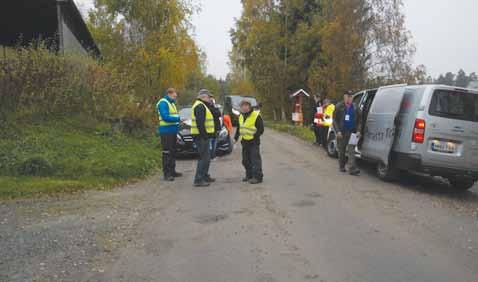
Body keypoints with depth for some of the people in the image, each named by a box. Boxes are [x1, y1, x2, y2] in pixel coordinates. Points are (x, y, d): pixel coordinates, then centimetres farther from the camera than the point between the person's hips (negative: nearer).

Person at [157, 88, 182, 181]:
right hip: (166, 131, -10)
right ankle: (166, 173, -3)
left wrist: (178, 120, 6)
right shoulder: (163, 103, -11)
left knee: (173, 152, 15)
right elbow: (165, 117, -22)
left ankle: (172, 171, 25)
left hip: (173, 131, 10)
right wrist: (178, 119, -22)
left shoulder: (171, 103, 18)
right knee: (167, 152, -7)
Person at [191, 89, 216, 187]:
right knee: (204, 158, -9)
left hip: (203, 136, 11)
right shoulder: (200, 106, -15)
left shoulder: (202, 106, 20)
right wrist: (204, 135, -24)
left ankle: (205, 176, 29)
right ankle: (198, 180, -6)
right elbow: (200, 123, -24)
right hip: (201, 136, -11)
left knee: (206, 157, 18)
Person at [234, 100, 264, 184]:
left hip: (254, 142, -7)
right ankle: (249, 175, 25)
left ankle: (258, 177, -4)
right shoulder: (241, 116, 12)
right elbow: (239, 128, 23)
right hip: (245, 141, 8)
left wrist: (255, 136, -19)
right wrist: (236, 137, 15)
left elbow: (261, 129, -11)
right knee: (246, 160, 13)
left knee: (255, 159, -8)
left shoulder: (256, 116, -11)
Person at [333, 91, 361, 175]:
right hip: (341, 132, -1)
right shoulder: (339, 107, 0)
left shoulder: (355, 108, 6)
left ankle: (352, 168, -12)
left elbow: (358, 121, 11)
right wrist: (338, 131, -11)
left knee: (351, 150, -8)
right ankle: (342, 167, 25)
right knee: (341, 151, 9)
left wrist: (358, 131, -2)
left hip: (351, 133, 1)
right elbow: (335, 120, -1)